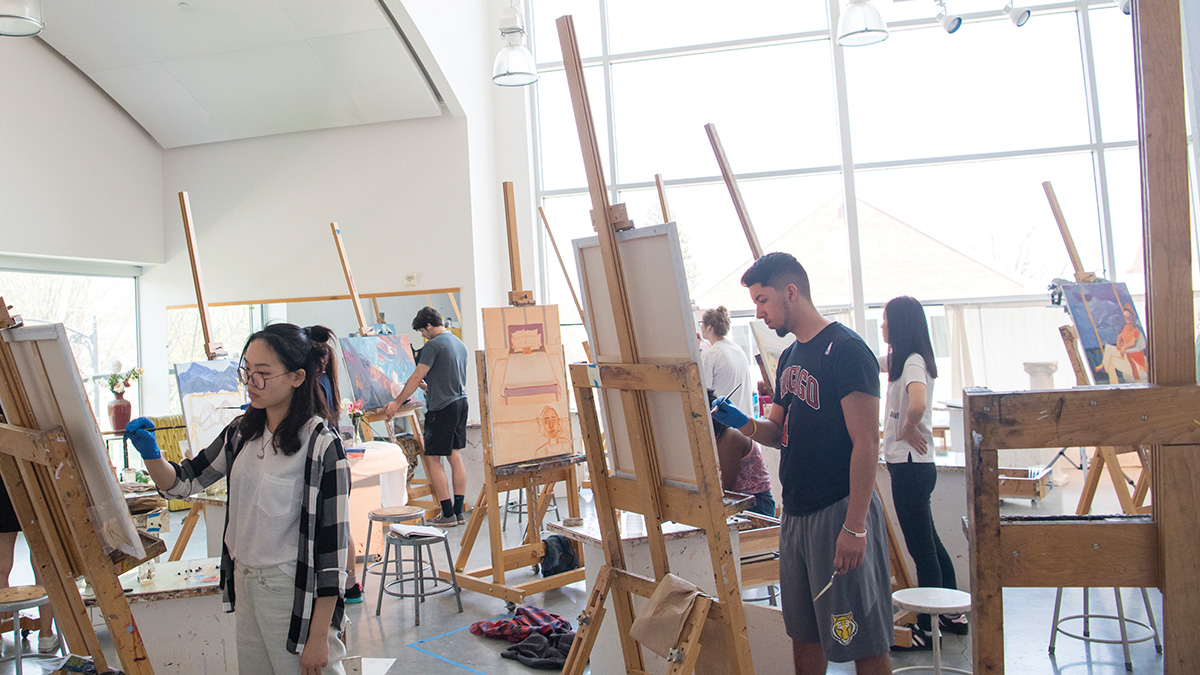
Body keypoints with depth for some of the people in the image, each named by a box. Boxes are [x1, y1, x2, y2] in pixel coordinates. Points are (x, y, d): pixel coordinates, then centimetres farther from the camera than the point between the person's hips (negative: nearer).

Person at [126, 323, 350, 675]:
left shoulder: (321, 446, -19)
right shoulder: (242, 431, 3)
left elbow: (332, 545, -18)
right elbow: (184, 482, 13)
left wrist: (319, 636, -17)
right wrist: (150, 454, -9)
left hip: (295, 594, -7)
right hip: (245, 584, 7)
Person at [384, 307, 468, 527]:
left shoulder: (434, 345, -13)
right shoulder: (459, 344, 14)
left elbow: (416, 377, -13)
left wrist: (397, 403, -7)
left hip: (442, 408, -9)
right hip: (460, 403, 9)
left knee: (433, 459, -2)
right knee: (455, 456, 10)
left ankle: (448, 514, -3)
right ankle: (458, 511, 12)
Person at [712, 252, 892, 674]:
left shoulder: (845, 350, -14)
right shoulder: (789, 358, 14)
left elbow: (866, 444, -18)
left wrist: (855, 527, -22)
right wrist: (743, 423, -1)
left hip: (838, 512, -8)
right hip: (796, 513, 9)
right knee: (804, 632, 17)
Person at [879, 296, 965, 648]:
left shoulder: (914, 362, -17)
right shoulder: (899, 359, 11)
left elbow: (918, 405, -36)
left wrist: (908, 429, -18)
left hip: (911, 467, -10)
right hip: (908, 465, 10)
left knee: (922, 547, 0)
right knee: (929, 543, 18)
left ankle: (927, 628, 10)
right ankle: (953, 614, 30)